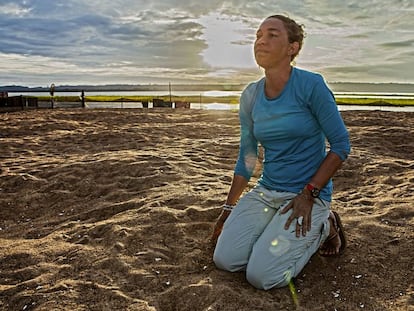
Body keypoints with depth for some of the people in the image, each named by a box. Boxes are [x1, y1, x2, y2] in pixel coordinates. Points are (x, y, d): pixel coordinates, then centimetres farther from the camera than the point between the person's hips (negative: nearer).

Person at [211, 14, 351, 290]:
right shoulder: (250, 96, 2)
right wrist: (228, 210, 9)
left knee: (261, 275, -15)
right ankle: (279, 231, 16)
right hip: (266, 192, 5)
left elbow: (341, 144, -9)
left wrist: (308, 194, -16)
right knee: (225, 259, -9)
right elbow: (246, 159, 8)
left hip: (310, 194, -4)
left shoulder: (311, 85, -14)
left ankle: (322, 228, 9)